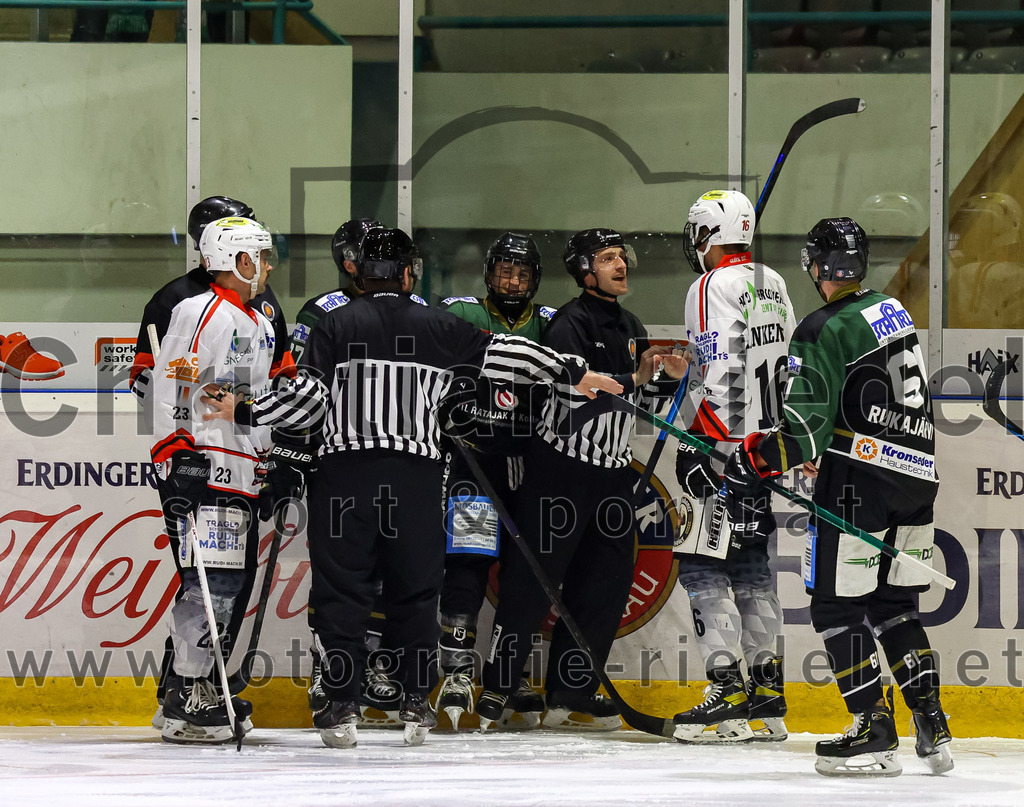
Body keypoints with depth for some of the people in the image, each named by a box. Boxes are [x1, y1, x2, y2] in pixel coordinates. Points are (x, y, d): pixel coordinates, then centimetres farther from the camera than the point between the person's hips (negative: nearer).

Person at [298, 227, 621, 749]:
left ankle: (341, 706, -3)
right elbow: (504, 355, 9)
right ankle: (416, 705, 11)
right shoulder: (438, 328, 7)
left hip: (344, 471, -1)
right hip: (416, 473, 1)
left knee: (342, 587, 1)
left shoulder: (335, 326, 4)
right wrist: (574, 373, 17)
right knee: (414, 589, 11)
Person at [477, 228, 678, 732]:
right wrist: (634, 378, -22)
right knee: (534, 577, -6)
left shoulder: (630, 328, 17)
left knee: (609, 578, 6)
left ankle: (571, 696, 12)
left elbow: (643, 401, 21)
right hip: (561, 467, -8)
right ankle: (497, 688, 1)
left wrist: (670, 378, 3)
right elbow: (575, 388, -24)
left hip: (612, 470, 8)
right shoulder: (570, 323, -10)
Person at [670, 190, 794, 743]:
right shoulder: (772, 285, 15)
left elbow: (720, 373, -21)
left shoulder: (714, 287, -13)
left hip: (726, 446, -9)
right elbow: (791, 367, 20)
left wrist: (698, 446, -21)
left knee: (702, 563, -7)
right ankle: (766, 697, 14)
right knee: (750, 563, 13)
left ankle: (729, 698, -12)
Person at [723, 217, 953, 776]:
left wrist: (756, 462, -11)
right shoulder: (892, 310, 14)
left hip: (860, 479, -8)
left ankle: (874, 732, -5)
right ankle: (932, 729, 11)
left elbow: (807, 424, -18)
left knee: (836, 605, 0)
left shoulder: (825, 330, -11)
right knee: (893, 604, 17)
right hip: (918, 474, 8)